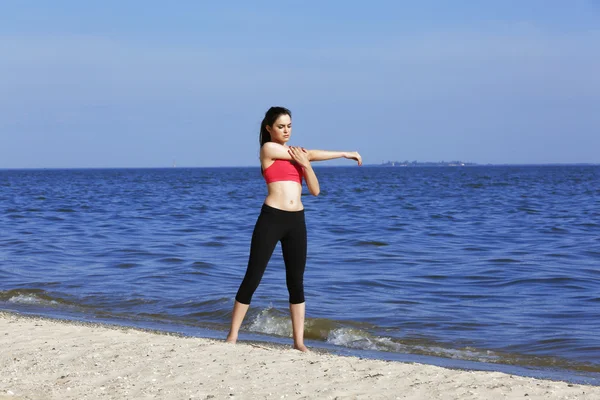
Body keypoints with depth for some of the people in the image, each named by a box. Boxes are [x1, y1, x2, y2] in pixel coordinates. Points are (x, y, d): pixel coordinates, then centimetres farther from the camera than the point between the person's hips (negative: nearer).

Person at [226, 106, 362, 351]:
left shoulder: (297, 155, 17)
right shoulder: (268, 148, -2)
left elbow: (315, 190, 9)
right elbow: (312, 154, -4)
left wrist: (305, 165, -8)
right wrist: (344, 154, 5)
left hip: (297, 221, 6)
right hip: (271, 218, -6)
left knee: (296, 282, 5)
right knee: (253, 277, -4)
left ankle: (299, 342, 9)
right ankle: (232, 336, 2)